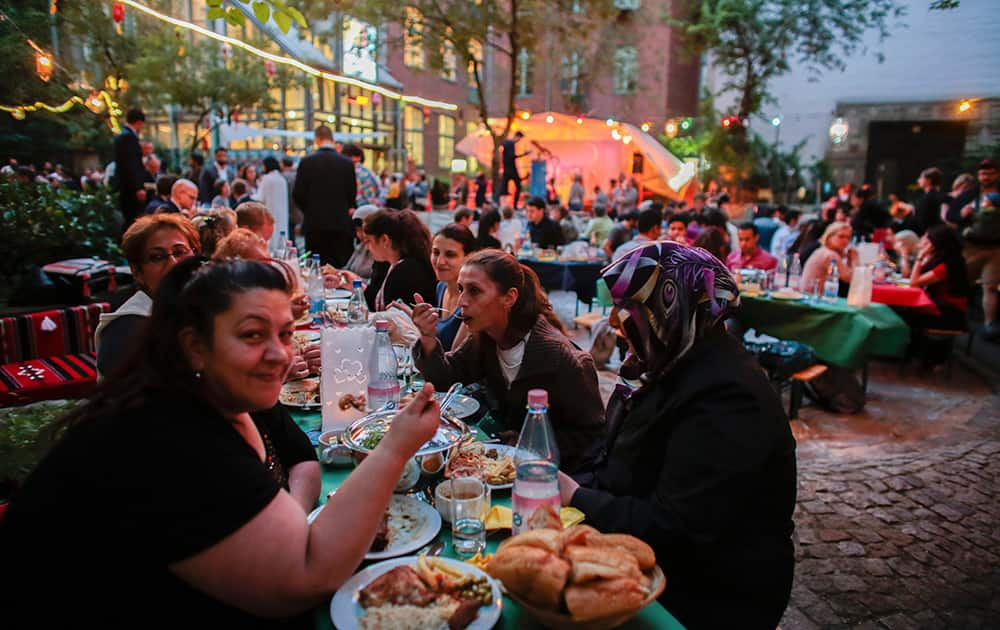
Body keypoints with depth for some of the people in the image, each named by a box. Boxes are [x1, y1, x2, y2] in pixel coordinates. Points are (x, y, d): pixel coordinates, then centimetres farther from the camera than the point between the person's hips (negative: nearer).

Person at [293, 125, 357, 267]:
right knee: (342, 268, 3)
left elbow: (298, 194, -1)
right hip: (341, 223, 0)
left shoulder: (306, 162, -2)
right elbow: (352, 194, 3)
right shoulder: (347, 163, -1)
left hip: (315, 224, 0)